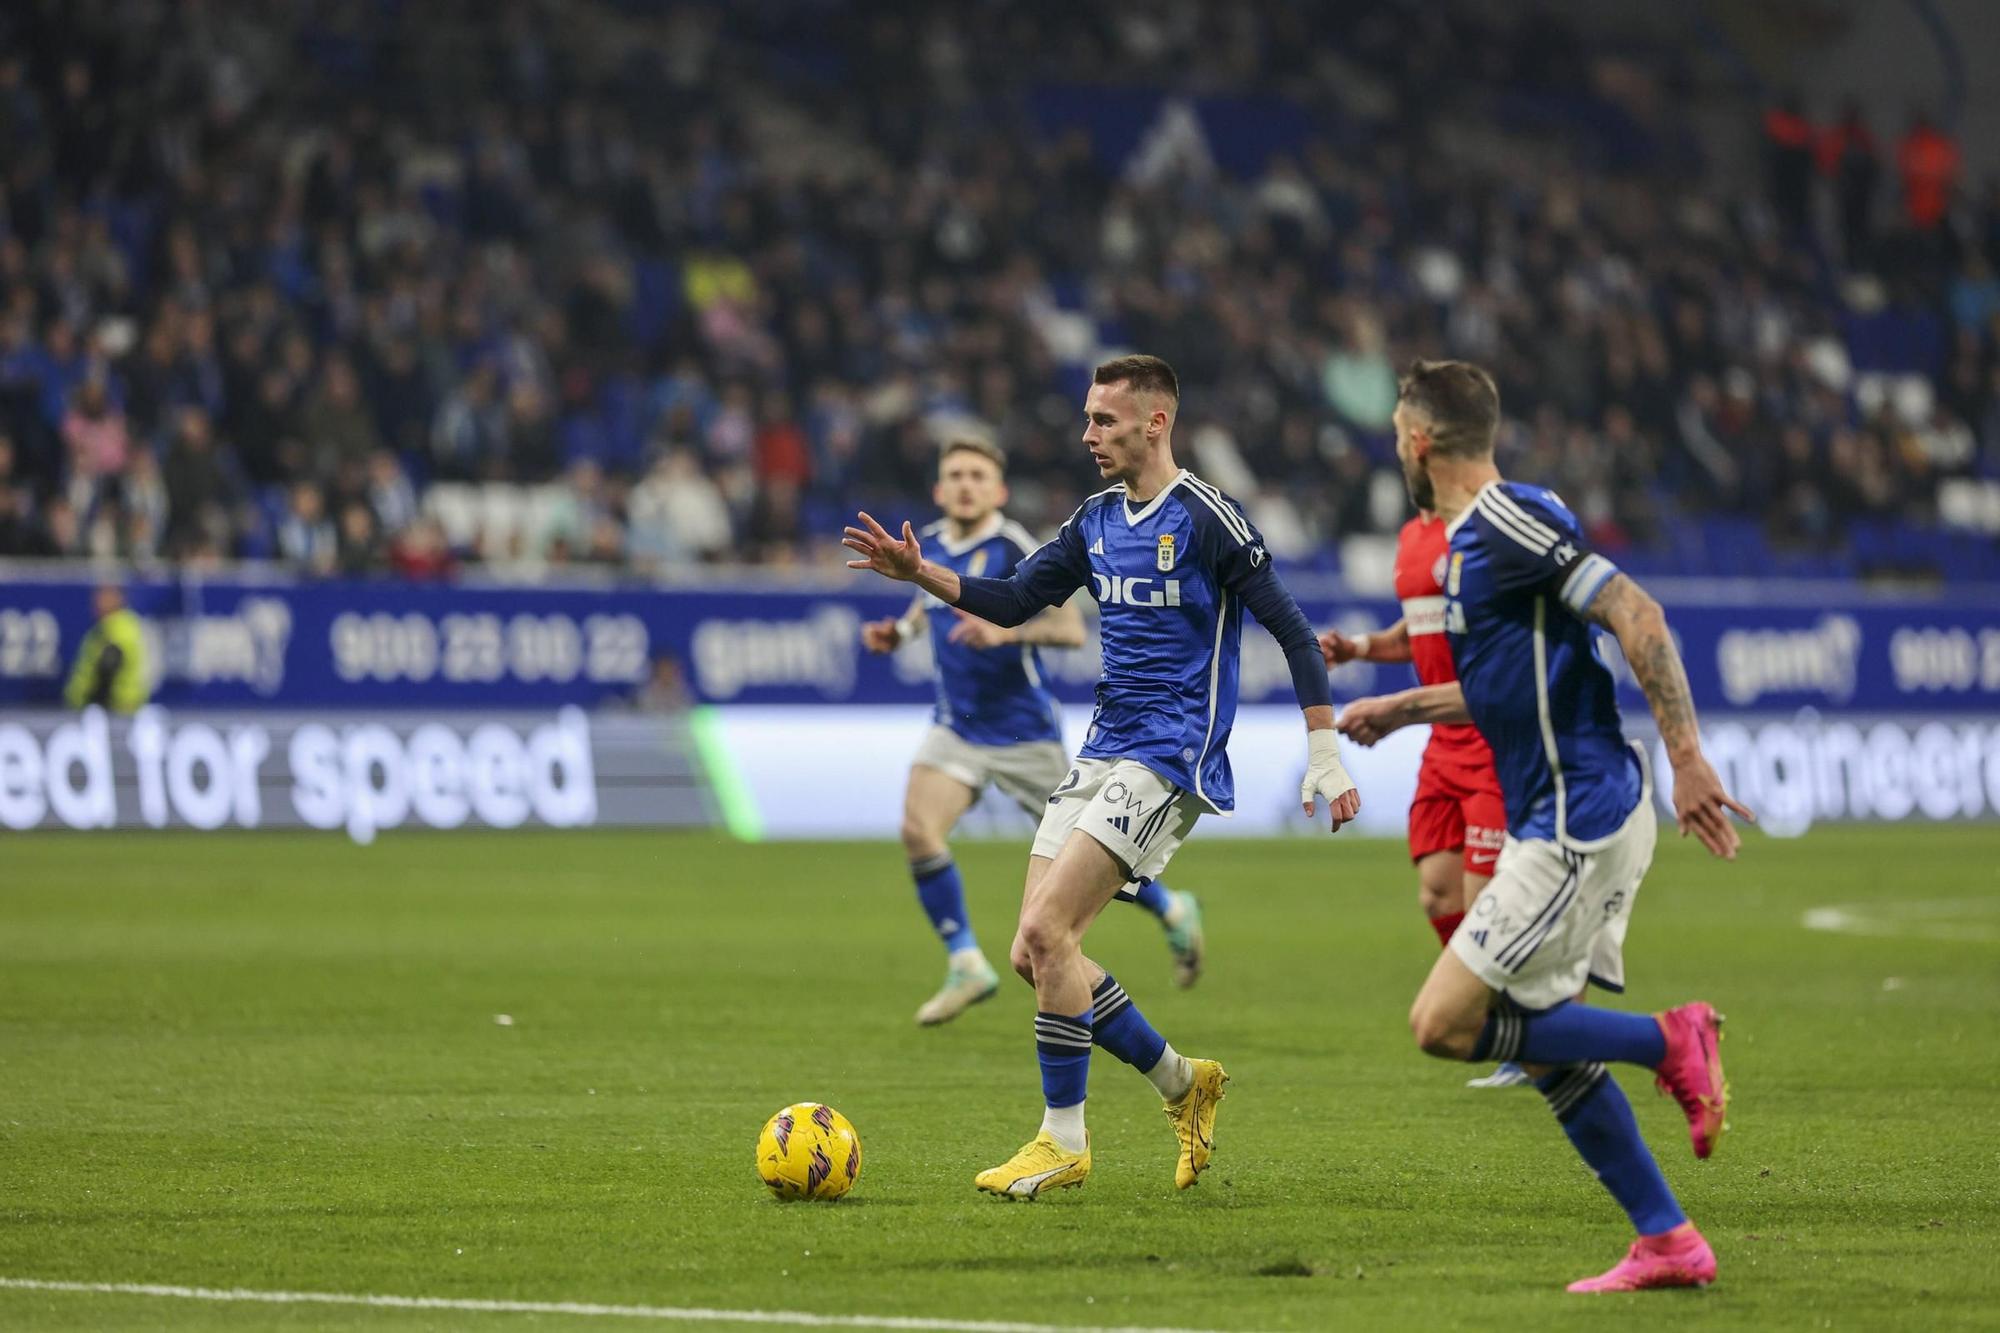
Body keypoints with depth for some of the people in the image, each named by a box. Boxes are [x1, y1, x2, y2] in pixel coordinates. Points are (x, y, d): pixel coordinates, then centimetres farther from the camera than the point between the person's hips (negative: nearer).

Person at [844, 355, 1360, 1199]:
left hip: (1170, 759, -8)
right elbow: (1016, 600, 16)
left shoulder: (1206, 518, -11)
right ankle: (1183, 1084, 20)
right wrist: (922, 575, -1)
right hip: (1103, 752, 8)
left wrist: (1325, 757, -12)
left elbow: (1290, 629, -10)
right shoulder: (1098, 521, 12)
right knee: (1036, 954, 3)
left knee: (1046, 930, -18)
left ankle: (1064, 1143, -8)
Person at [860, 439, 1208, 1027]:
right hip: (955, 728, 5)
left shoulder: (1013, 548, -17)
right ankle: (966, 965, -10)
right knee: (919, 829, -18)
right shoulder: (931, 542, 3)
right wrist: (900, 630, 7)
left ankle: (1173, 912, 34)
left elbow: (1071, 629, -19)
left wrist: (1006, 630, -34)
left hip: (1022, 730, -5)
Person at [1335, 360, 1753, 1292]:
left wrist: (1686, 759, -24)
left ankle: (1668, 1042, -5)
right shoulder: (1469, 538, 16)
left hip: (1578, 821, -10)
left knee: (1444, 1024, -10)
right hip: (1564, 822, 10)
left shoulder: (1510, 524, -15)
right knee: (1541, 1045, 11)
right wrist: (1400, 709, 30)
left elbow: (1636, 617, -21)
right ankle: (1668, 1244, 13)